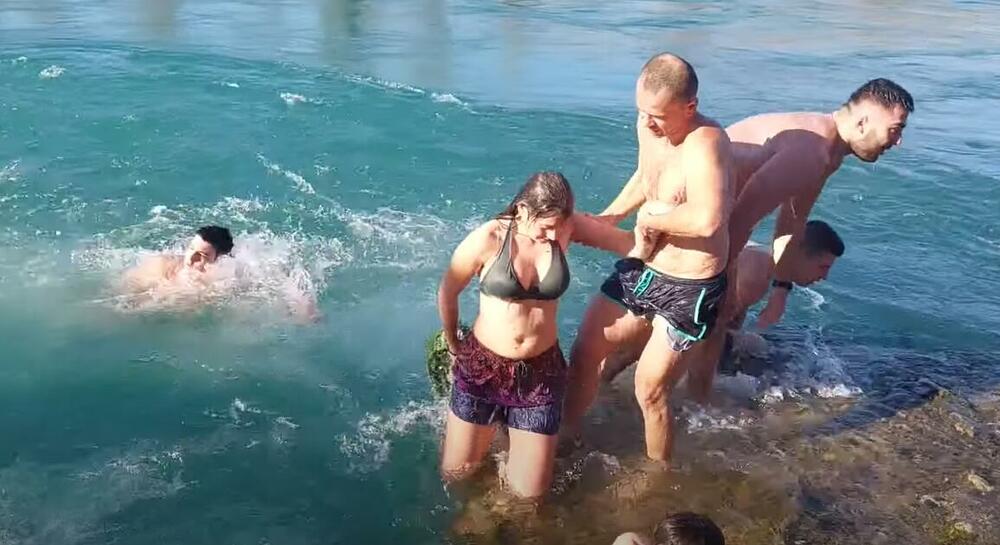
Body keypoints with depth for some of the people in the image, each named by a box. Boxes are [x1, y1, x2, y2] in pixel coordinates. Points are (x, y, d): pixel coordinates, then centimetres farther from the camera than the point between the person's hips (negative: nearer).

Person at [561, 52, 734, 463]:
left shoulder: (704, 143, -29)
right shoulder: (648, 125, -3)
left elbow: (708, 219, -47)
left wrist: (655, 216, -29)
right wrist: (607, 219, 5)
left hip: (688, 290, -8)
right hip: (640, 270, 8)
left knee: (649, 391, 4)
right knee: (583, 356, 16)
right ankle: (566, 438, 41)